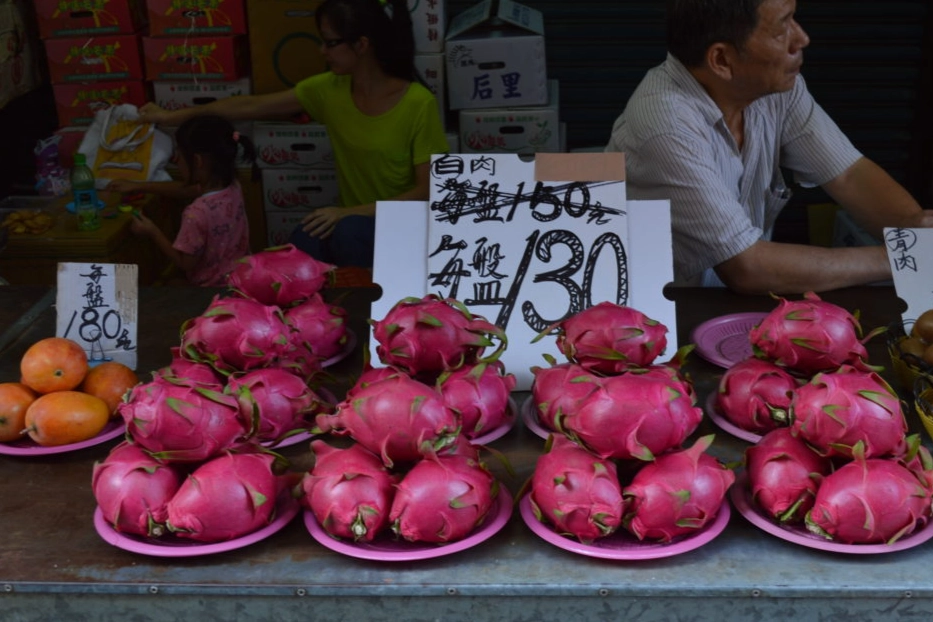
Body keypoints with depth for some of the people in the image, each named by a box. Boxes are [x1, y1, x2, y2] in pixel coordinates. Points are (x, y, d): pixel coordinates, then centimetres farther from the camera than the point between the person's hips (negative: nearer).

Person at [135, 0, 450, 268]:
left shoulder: (418, 104, -18)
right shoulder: (329, 89, -2)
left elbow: (429, 190, -17)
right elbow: (252, 106, 3)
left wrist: (351, 212, -25)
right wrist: (175, 116, 5)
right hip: (354, 219, 4)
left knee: (349, 231, -34)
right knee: (302, 245, -27)